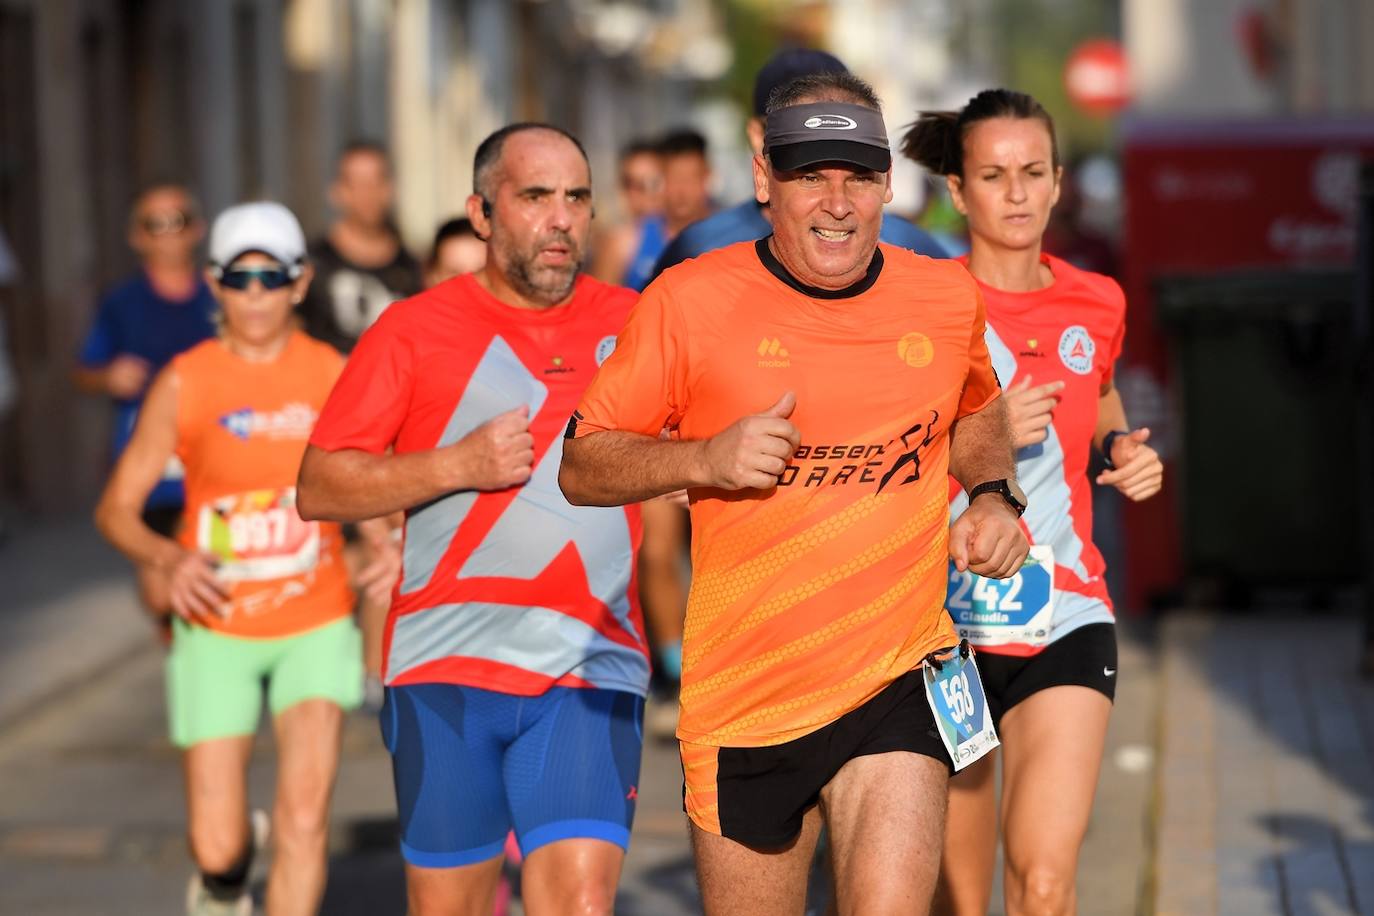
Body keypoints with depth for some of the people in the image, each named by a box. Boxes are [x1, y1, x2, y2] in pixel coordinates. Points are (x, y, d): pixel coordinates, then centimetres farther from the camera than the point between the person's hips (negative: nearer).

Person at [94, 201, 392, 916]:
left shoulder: (334, 376, -2)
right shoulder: (184, 383, -6)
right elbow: (117, 508, -3)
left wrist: (395, 551, -15)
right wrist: (170, 558, -24)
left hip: (316, 623, 1)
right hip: (216, 629, 0)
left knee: (305, 810, -18)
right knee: (216, 847, 0)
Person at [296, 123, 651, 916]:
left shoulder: (634, 325, 7)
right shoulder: (416, 330, 2)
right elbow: (318, 490, 0)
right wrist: (458, 465, -12)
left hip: (591, 671, 0)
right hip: (447, 667, 0)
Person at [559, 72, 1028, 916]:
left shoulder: (947, 298, 3)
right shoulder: (690, 301, -6)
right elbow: (582, 467, -1)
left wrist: (995, 494, 6)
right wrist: (707, 459, -18)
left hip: (900, 685, 1)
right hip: (743, 700, 0)